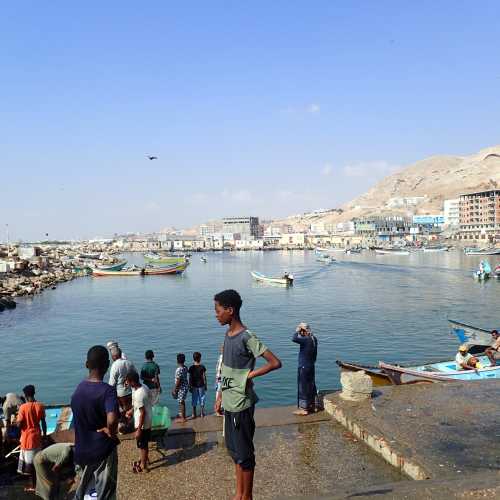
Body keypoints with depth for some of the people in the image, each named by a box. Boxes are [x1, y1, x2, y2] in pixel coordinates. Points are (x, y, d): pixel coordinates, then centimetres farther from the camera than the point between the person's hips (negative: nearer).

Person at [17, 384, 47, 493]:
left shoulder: (23, 407, -15)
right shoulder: (40, 406, -3)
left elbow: (19, 424, -15)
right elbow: (43, 422, 2)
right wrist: (44, 435, 12)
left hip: (27, 437, -4)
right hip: (37, 436, 4)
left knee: (30, 462, 5)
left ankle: (33, 486, 11)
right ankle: (37, 483, 26)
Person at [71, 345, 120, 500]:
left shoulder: (78, 389, -1)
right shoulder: (107, 391, -23)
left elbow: (78, 421, 10)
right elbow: (112, 420, -39)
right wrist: (111, 432, -19)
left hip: (82, 450, 6)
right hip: (103, 451, -6)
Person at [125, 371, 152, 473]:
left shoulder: (138, 395, -30)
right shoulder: (144, 387, -3)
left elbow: (142, 413, -26)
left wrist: (139, 429, -20)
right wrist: (132, 410, 27)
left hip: (142, 424, -8)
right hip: (148, 422, 8)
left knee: (142, 445, 11)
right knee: (145, 443, 26)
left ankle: (143, 466, 28)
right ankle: (145, 459, 45)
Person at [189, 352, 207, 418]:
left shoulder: (191, 368, -6)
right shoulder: (202, 367, -8)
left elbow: (190, 378, -4)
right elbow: (204, 377, -5)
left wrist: (190, 387, 4)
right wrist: (205, 386, 5)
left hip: (194, 386, 1)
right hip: (201, 385, -1)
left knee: (194, 400, 9)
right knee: (202, 399, 10)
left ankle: (194, 414, 13)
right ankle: (202, 413, 15)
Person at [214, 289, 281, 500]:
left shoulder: (247, 338, -20)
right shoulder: (228, 335, 6)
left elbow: (275, 363, -23)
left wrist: (249, 375, -19)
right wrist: (221, 396, 17)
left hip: (241, 405, -9)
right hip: (229, 404, 9)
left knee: (244, 453, 6)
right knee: (234, 450, 19)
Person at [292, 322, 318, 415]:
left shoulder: (306, 340, -22)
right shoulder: (314, 339, 5)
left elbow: (294, 339, -38)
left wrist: (297, 331, -22)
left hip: (304, 367, -9)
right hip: (311, 366, 9)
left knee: (303, 387, 0)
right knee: (311, 385, 17)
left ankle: (304, 408, 6)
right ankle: (312, 406, 28)